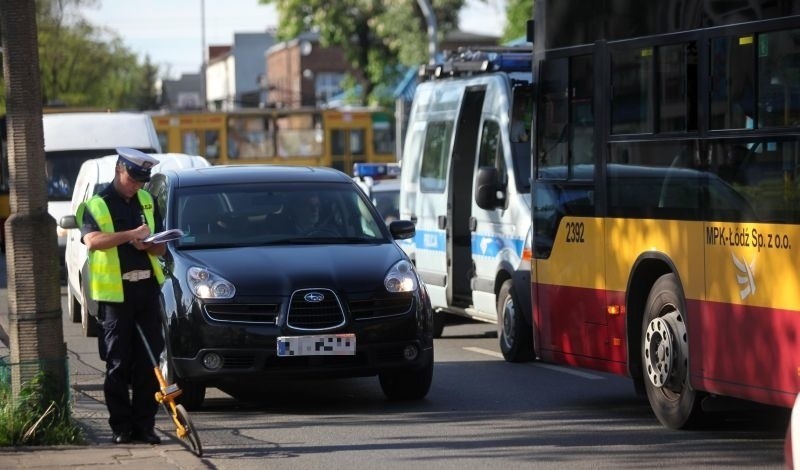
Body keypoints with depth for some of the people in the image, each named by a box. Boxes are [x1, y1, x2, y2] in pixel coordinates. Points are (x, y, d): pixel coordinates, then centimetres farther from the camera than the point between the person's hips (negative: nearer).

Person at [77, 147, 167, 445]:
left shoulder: (146, 202, 15)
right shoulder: (96, 205, -2)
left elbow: (161, 247, 17)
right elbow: (92, 241, -22)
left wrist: (148, 245, -5)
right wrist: (130, 235, -29)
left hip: (146, 289, 4)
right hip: (114, 292, -4)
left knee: (149, 361, 2)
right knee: (118, 364, 0)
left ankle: (144, 425, 8)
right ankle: (121, 426, 5)